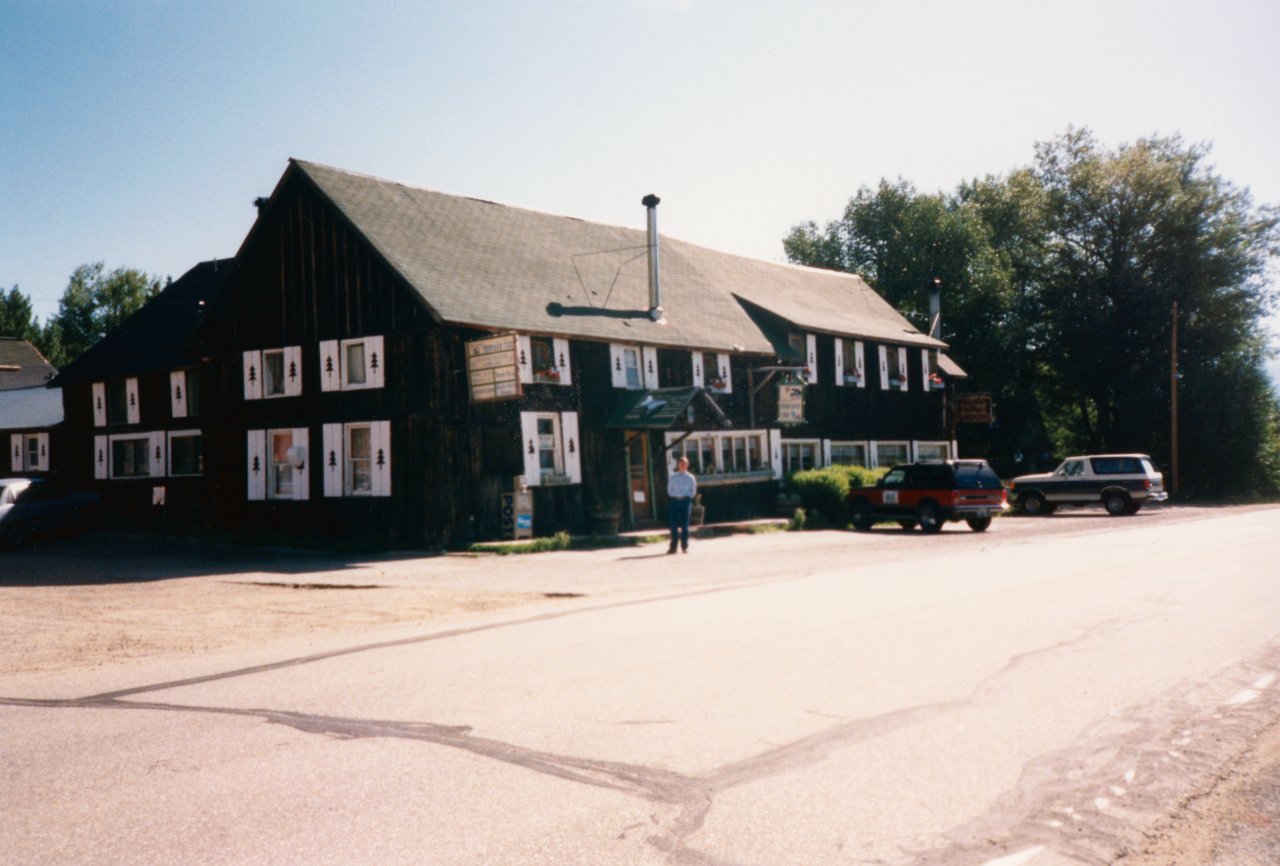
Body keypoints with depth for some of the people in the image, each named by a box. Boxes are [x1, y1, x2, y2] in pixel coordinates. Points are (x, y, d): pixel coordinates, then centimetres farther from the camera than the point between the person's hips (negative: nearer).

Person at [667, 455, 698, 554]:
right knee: (674, 524, -2)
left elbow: (693, 491, 10)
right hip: (675, 501, 1)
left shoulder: (690, 477, 4)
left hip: (686, 501, -1)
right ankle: (673, 547, 3)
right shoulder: (673, 477, 6)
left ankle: (685, 546, 6)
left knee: (685, 524, 0)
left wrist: (686, 497, 1)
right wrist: (675, 496, 1)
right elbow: (669, 489, 11)